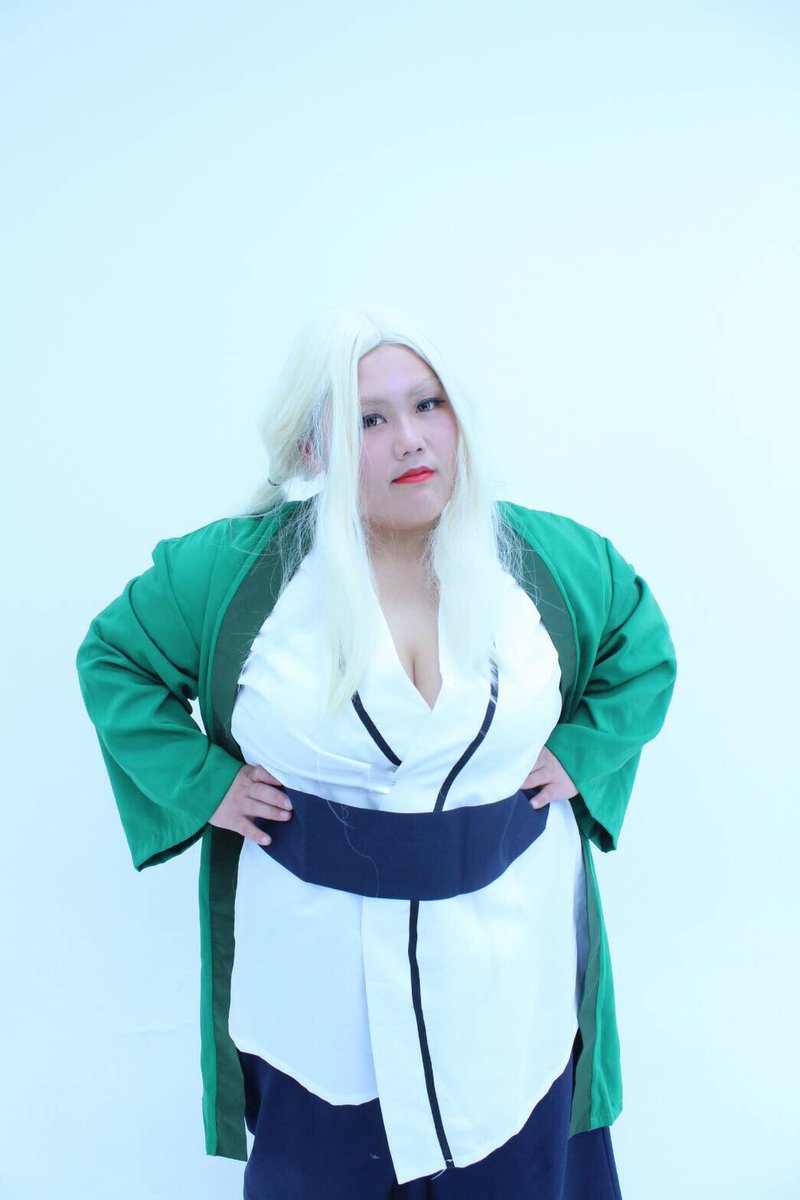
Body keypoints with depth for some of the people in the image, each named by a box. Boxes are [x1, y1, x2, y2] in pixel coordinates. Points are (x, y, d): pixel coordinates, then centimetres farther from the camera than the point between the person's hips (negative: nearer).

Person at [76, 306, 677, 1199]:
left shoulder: (549, 557, -5)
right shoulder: (236, 569, -10)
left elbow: (645, 650, 11)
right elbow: (112, 655, 2)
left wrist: (582, 752, -2)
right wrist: (198, 781, -7)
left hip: (509, 958, 2)